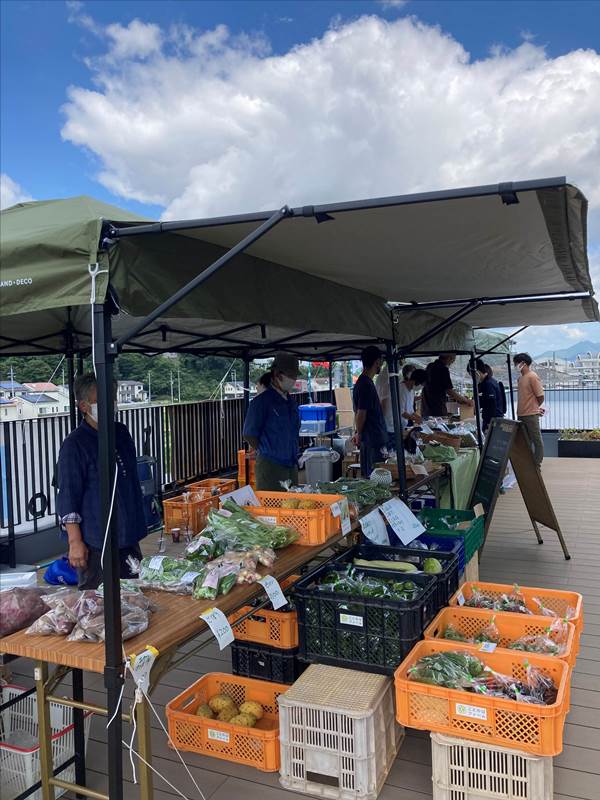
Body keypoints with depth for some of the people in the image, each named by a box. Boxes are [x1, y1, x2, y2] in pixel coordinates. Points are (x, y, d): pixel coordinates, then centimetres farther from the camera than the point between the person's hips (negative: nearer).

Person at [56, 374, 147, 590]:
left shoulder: (121, 433, 7)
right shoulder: (75, 445, -14)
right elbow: (68, 497, -14)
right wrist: (75, 542, -17)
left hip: (129, 536, 7)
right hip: (96, 543, -7)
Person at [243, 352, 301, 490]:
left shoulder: (291, 402, 13)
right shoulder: (262, 401, -11)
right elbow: (249, 435, -9)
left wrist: (293, 456, 14)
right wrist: (266, 453, -3)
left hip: (292, 466, 8)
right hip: (271, 467, -7)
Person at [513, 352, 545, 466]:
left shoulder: (532, 376, -11)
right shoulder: (521, 377, 12)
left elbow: (540, 397, -11)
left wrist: (533, 408, 2)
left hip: (531, 415, -8)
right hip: (521, 415, 9)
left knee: (537, 440, 2)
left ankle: (537, 464, 7)